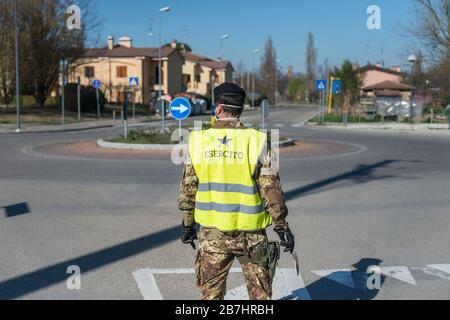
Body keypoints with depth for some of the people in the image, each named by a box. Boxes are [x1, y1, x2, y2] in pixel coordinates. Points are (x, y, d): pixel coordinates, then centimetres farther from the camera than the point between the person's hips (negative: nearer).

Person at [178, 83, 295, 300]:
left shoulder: (198, 141, -4)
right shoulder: (256, 141, -11)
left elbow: (187, 189, 2)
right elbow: (271, 189, -10)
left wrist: (188, 225, 14)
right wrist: (282, 226, 0)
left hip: (211, 233, 2)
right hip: (250, 233, -2)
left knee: (211, 293, 15)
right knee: (260, 294, 13)